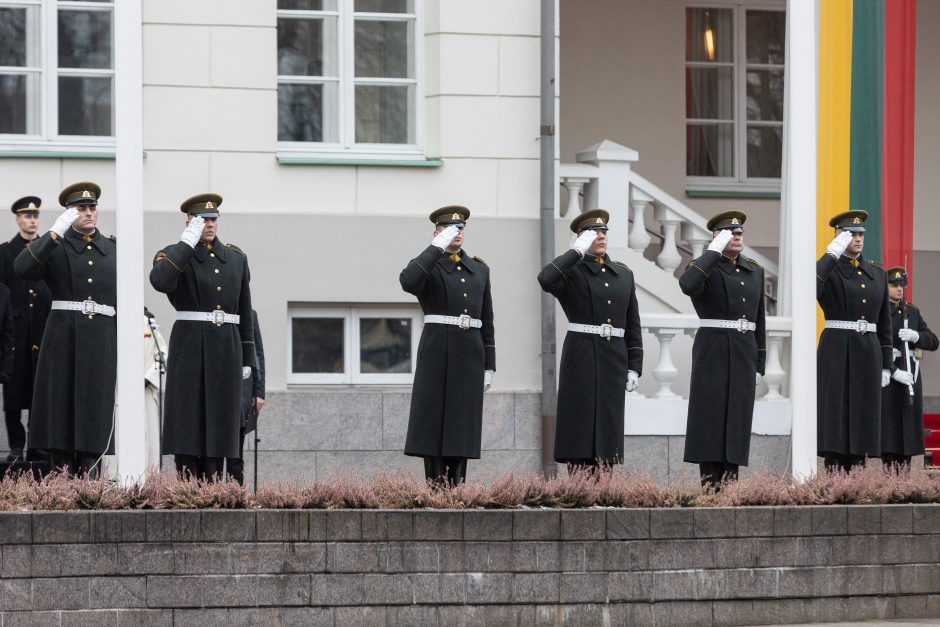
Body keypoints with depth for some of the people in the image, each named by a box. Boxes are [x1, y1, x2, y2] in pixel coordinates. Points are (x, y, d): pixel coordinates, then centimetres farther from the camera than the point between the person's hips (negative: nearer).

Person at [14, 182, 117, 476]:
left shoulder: (112, 250, 15)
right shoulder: (53, 246, 5)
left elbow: (124, 300, 16)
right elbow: (23, 268, -15)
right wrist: (55, 233, -20)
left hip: (102, 340, 2)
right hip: (63, 338, -2)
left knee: (94, 408, 0)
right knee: (61, 407, -3)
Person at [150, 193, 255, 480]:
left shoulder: (236, 258, 14)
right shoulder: (175, 255, 0)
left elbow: (245, 311, 17)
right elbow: (160, 281, -24)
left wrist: (247, 357, 14)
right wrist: (188, 241, -19)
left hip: (227, 349, 4)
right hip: (190, 347, -4)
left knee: (219, 423, 4)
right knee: (188, 422, -5)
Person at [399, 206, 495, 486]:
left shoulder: (479, 269, 16)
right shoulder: (428, 265, 3)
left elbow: (487, 322, 16)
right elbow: (408, 282, -23)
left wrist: (489, 366, 10)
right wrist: (438, 247, -18)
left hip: (470, 354, 4)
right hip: (437, 352, -4)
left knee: (462, 421, 3)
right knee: (435, 420, -5)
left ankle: (457, 486, 5)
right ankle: (435, 486, -5)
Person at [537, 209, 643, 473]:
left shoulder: (623, 274, 15)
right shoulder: (571, 271, 0)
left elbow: (633, 325, 15)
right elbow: (546, 279, -24)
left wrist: (635, 367, 8)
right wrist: (578, 251, -16)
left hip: (614, 359, 4)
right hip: (581, 359, -4)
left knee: (607, 429, 4)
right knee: (581, 430, -5)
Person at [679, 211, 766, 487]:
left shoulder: (754, 271, 15)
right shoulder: (705, 267, -2)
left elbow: (759, 320, 18)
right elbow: (687, 285, -27)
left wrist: (759, 364, 14)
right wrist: (715, 250, -20)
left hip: (744, 355, 5)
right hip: (713, 353, -5)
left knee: (737, 420, 4)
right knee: (711, 418, -5)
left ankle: (730, 481, 6)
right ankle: (710, 483, -4)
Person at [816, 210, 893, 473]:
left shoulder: (877, 273, 14)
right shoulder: (828, 269, -1)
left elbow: (884, 322, 16)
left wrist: (886, 365, 11)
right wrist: (833, 254, -21)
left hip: (869, 354, 5)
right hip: (836, 354, -5)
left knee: (861, 423, 4)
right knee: (836, 422, -7)